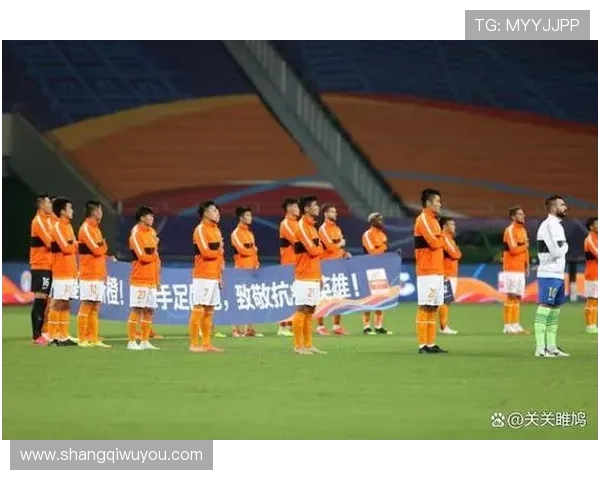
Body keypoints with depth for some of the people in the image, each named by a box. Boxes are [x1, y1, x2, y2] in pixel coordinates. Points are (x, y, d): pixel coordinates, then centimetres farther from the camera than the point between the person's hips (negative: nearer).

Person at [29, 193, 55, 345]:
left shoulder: (48, 219, 15)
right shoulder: (38, 221, -12)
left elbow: (51, 241, 13)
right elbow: (50, 243, -19)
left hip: (48, 266, 9)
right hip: (41, 266, -9)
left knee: (43, 300, 10)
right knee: (39, 300, -9)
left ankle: (40, 333, 15)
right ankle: (36, 336, -9)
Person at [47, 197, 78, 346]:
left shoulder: (68, 226, 16)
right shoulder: (58, 227, -11)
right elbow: (66, 247, -19)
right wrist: (75, 245, -3)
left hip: (70, 272, 9)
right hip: (61, 272, -9)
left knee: (65, 304, 9)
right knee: (57, 303, -7)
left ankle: (63, 336, 11)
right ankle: (53, 336, -5)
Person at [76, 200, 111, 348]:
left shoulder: (95, 228, 18)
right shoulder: (86, 228, -11)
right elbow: (96, 250, -19)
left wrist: (103, 269, 11)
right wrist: (104, 246, 3)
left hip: (98, 275, 9)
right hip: (89, 274, -9)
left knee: (95, 308, 9)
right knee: (86, 305, -8)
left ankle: (94, 338, 11)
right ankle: (83, 339, -7)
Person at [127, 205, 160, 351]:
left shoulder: (152, 233, 15)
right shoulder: (136, 233, -10)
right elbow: (143, 256, -19)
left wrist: (157, 279, 14)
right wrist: (154, 255, 0)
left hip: (151, 279, 8)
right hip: (140, 278, -8)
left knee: (149, 310, 8)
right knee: (137, 310, -7)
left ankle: (145, 341, 14)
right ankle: (131, 342, -5)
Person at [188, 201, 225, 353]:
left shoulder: (216, 230, 17)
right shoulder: (200, 230, -9)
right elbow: (206, 252, -19)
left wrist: (220, 276, 17)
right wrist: (219, 251, -1)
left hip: (214, 276, 9)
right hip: (203, 276, -9)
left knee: (209, 311, 10)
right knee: (198, 310, -7)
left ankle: (206, 344, 14)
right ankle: (194, 344, -6)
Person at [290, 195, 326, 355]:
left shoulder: (312, 227, 17)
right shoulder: (302, 227, -12)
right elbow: (313, 250, -19)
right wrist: (320, 248, 1)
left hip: (314, 277, 9)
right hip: (305, 277, -9)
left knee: (310, 311, 10)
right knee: (302, 310, -7)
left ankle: (308, 345, 13)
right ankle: (298, 346, -6)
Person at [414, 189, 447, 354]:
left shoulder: (433, 220, 19)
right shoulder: (423, 219, -11)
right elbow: (433, 242, -19)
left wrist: (438, 241, -1)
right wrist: (442, 241, -1)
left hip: (437, 271, 9)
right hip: (427, 271, -9)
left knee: (433, 307, 9)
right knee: (424, 307, -8)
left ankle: (430, 343, 11)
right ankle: (423, 344, -9)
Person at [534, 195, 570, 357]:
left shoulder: (557, 225, 18)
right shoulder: (548, 225, -14)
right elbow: (556, 252, -19)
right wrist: (565, 247, -1)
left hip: (558, 275, 10)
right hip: (549, 275, -10)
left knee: (555, 311, 11)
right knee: (544, 308, -10)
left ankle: (551, 346, 16)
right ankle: (540, 348, -11)